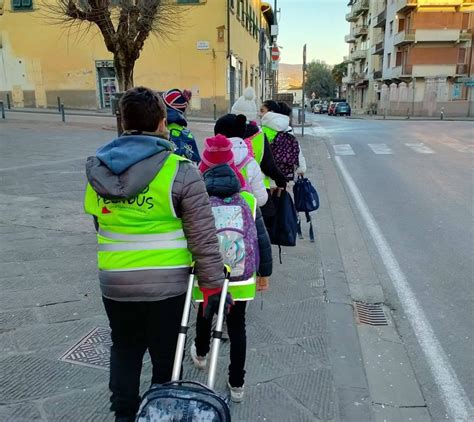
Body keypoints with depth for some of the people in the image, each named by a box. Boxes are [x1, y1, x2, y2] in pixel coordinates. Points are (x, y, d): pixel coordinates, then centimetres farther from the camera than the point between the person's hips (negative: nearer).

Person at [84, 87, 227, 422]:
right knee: (165, 356, 17)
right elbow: (204, 237, -15)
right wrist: (213, 284, -7)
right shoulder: (180, 171, -15)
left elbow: (100, 224, 9)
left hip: (114, 283, 4)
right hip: (167, 284, -4)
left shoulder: (97, 168, 0)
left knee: (125, 349, 26)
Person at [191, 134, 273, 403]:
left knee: (204, 315, 27)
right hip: (241, 277, 0)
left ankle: (201, 355, 53)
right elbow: (263, 239, 0)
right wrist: (264, 272, 12)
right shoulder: (247, 199, -2)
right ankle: (237, 384, 23)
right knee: (237, 327, 15)